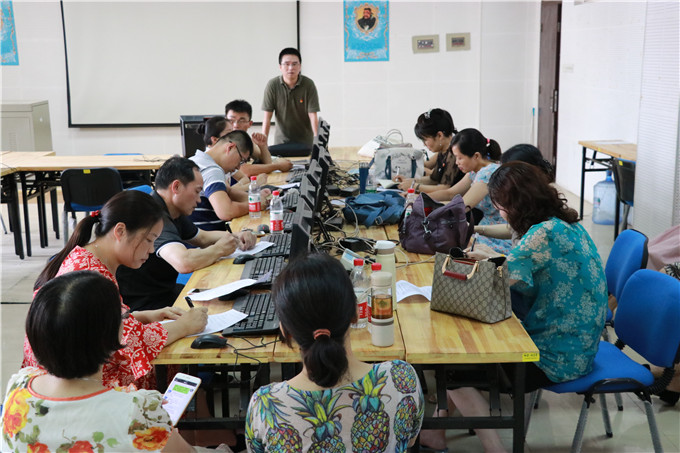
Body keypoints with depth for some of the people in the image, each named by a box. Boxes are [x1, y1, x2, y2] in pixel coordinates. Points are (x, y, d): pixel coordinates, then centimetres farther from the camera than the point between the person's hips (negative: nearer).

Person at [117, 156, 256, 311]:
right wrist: (219, 249, -19)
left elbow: (202, 237, 25)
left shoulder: (174, 214, 7)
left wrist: (235, 238, 6)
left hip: (166, 292, 9)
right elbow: (184, 262, -37)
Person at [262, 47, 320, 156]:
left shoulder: (309, 85, -12)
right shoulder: (272, 85, -10)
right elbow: (267, 117, -9)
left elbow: (313, 115, -14)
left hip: (305, 141, -1)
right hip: (281, 141, 1)